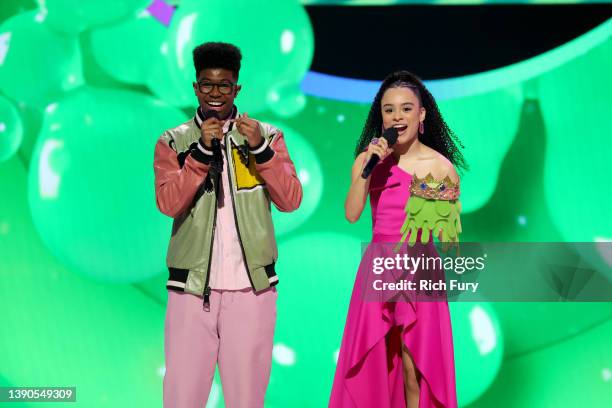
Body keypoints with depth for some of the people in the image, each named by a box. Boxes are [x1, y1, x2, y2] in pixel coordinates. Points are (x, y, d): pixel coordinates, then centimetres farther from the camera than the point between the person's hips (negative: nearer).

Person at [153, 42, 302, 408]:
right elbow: (168, 203, -7)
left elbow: (291, 200, -3)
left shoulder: (267, 136, 6)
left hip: (252, 285, 1)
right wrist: (202, 151, -17)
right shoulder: (173, 141, 6)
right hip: (192, 285, 0)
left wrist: (260, 149, -15)